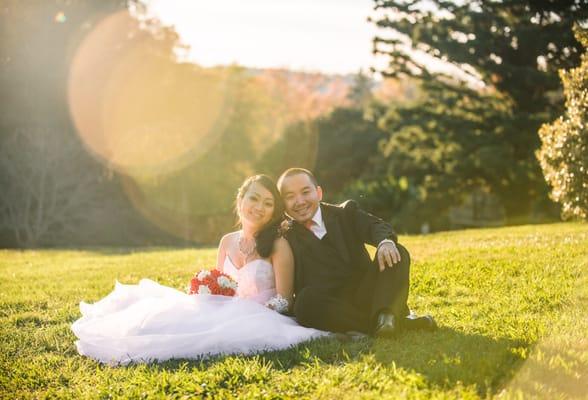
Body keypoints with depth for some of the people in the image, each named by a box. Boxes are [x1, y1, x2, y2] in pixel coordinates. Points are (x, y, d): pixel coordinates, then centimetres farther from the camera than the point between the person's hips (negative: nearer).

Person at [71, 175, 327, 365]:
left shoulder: (278, 245, -9)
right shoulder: (227, 241, 8)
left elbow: (284, 300, -10)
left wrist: (249, 312, -21)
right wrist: (203, 296, -6)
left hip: (258, 320, -6)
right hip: (227, 314, 7)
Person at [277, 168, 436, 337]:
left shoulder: (346, 212, 12)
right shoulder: (287, 239, 9)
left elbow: (374, 226, -8)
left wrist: (385, 241, -29)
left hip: (366, 296, 2)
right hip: (331, 307, -2)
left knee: (397, 252, -16)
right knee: (306, 301, -35)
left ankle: (385, 316, -39)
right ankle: (401, 323, -34)